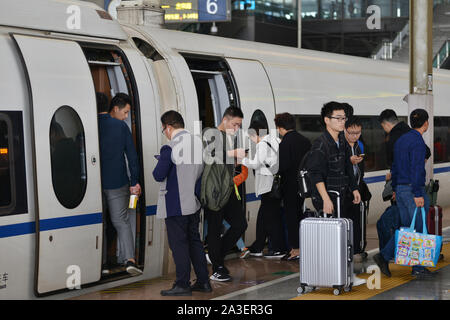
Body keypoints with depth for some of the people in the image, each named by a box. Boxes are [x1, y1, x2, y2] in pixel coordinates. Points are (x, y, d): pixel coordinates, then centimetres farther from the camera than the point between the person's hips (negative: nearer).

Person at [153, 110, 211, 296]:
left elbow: (159, 176, -16)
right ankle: (203, 282, 20)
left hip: (175, 206, -7)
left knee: (178, 244, 0)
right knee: (194, 241, 16)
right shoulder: (199, 142, 4)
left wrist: (160, 163, 2)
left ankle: (182, 285, 5)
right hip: (194, 203, 7)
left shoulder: (169, 149, -19)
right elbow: (202, 171, 13)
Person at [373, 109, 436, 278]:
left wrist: (396, 189, 25)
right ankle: (418, 267, 3)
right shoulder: (418, 142, -14)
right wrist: (418, 194, -22)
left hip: (401, 188, 9)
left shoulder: (401, 140, 14)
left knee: (407, 227, 11)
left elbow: (395, 166, 19)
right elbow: (416, 169, -21)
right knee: (419, 228, -1)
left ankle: (384, 256, 2)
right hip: (413, 190, -9)